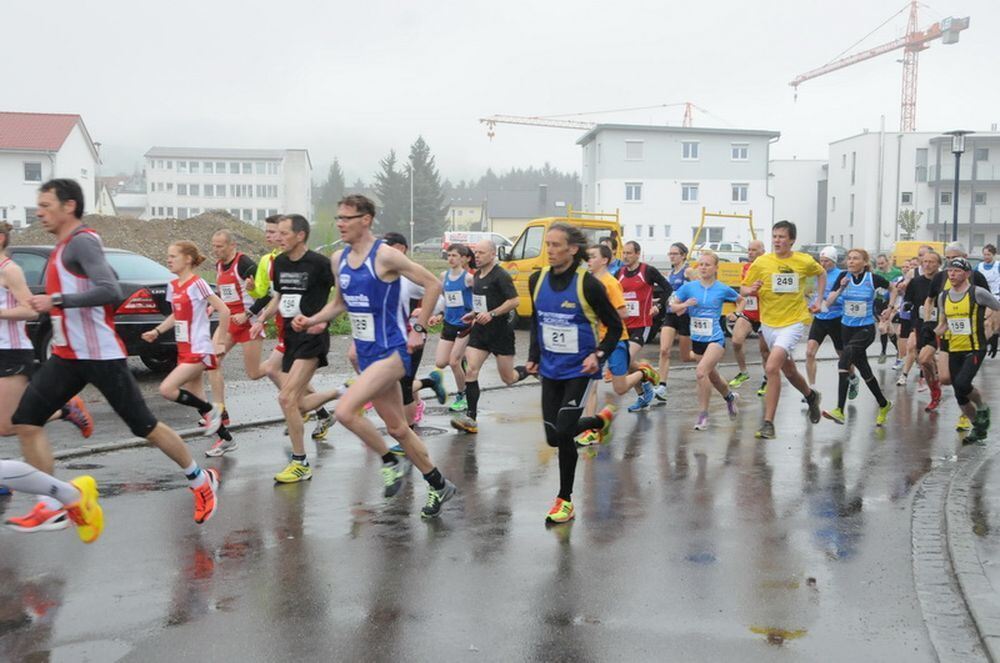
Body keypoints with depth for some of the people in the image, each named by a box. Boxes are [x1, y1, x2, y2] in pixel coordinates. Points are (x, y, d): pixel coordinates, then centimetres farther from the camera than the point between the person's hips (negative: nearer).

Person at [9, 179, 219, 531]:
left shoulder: (82, 242, -14)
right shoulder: (64, 247, 15)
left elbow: (111, 291, -27)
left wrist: (57, 300, -25)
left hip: (100, 355, -9)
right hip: (67, 356, 9)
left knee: (145, 426, 0)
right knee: (26, 421, -2)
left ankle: (201, 480, 17)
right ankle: (52, 506, 4)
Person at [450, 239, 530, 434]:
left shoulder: (500, 276, -14)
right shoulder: (477, 275, 11)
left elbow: (514, 301, -19)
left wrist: (491, 314, -26)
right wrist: (474, 314, 11)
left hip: (500, 331, -7)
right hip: (480, 330, 7)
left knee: (508, 378, 4)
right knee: (471, 371, -8)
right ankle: (471, 417, -6)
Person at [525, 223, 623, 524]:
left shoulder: (588, 284, -15)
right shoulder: (537, 280, 0)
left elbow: (615, 327, -6)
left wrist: (599, 355, -19)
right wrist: (534, 356, 9)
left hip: (579, 370, -6)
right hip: (550, 370, 6)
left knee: (563, 433, -13)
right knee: (553, 437, 9)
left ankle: (565, 500, 8)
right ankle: (601, 419, 40)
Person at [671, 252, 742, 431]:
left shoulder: (722, 289, -5)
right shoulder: (689, 287, -1)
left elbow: (741, 300, 13)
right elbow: (673, 306, 3)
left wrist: (737, 313, -2)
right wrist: (685, 304, -15)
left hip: (715, 339, -4)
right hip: (697, 339, 4)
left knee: (701, 371, -25)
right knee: (711, 375, 20)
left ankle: (703, 415, -13)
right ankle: (730, 396, 52)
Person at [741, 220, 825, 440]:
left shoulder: (805, 261, -5)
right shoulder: (761, 262, -4)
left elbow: (821, 273, 17)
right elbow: (744, 290, 1)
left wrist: (818, 299, 8)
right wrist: (751, 289, -21)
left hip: (793, 323, -4)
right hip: (768, 323, 4)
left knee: (771, 367, -22)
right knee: (788, 370, 21)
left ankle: (768, 423, -17)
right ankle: (811, 396, 52)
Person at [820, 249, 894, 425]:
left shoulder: (873, 279, -9)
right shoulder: (843, 277, -2)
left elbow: (892, 288, 12)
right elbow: (829, 303, -6)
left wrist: (890, 308, 5)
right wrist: (840, 289, -19)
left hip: (866, 328, -5)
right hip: (847, 327, 5)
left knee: (847, 353, -30)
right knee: (863, 369, 13)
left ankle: (839, 410, -34)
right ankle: (884, 405, 38)